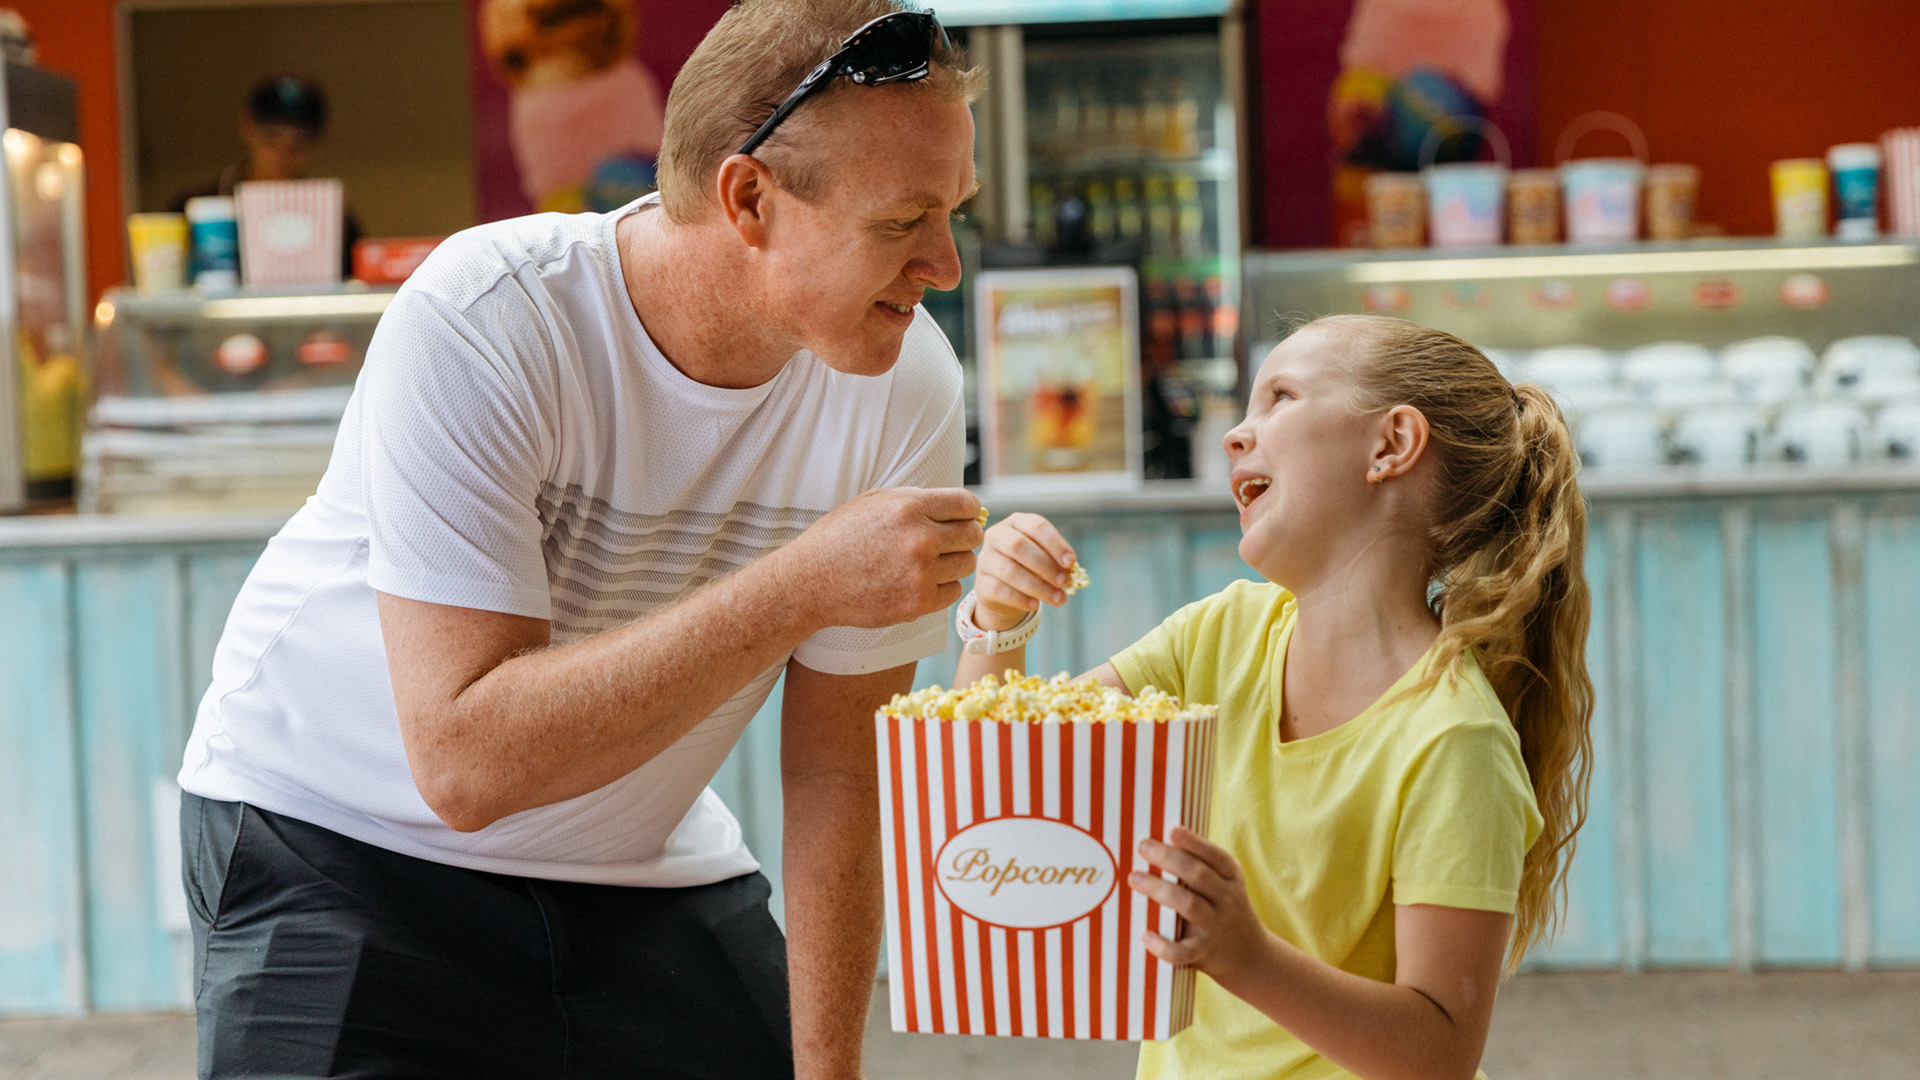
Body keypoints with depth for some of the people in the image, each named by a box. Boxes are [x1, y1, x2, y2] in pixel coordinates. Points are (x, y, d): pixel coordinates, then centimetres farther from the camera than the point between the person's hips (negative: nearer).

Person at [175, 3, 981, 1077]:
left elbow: (839, 770, -10)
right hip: (346, 840, -4)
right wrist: (802, 585, -38)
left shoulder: (906, 385, -16)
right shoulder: (481, 324, -29)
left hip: (645, 869, 4)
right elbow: (464, 759, -35)